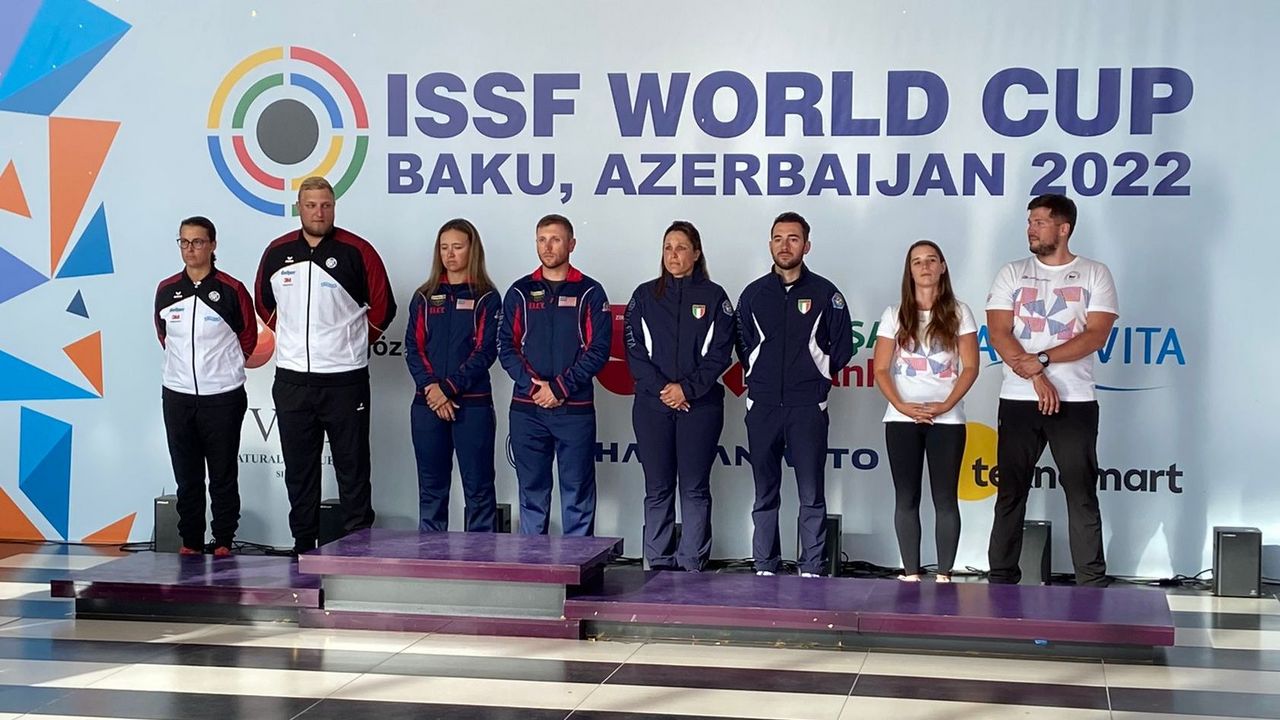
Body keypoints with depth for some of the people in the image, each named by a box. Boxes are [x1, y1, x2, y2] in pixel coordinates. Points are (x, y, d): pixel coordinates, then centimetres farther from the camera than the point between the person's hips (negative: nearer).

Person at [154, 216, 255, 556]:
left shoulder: (231, 290, -6)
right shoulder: (166, 290, 4)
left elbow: (248, 337, 6)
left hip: (223, 396, -3)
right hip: (177, 395, 3)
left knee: (223, 474, 3)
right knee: (186, 475, 9)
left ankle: (224, 541, 12)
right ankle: (190, 541, 16)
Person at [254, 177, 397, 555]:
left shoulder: (357, 251, -4)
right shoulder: (278, 252, 6)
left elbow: (382, 308, 2)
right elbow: (264, 303, 21)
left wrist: (353, 344, 7)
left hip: (345, 379, -3)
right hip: (291, 379, 3)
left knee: (352, 467, 1)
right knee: (299, 468, 9)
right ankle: (303, 544, 17)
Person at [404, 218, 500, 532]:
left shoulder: (486, 298, 2)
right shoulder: (424, 297, 12)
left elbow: (486, 351, -5)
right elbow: (413, 347, 5)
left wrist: (450, 388, -14)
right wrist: (431, 387, -11)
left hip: (473, 403, -3)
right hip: (427, 404, 3)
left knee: (478, 486, -1)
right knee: (431, 486, 7)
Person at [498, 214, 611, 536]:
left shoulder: (590, 293, 3)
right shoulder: (520, 292, 9)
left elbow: (598, 349, -4)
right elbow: (506, 346, 4)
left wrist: (560, 388, -12)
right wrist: (533, 385, -11)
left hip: (575, 409, -2)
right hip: (527, 409, 2)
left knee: (578, 493, 1)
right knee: (532, 492, 7)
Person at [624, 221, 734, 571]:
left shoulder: (714, 296, 5)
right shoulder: (645, 295, 9)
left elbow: (719, 353, -1)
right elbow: (634, 349, 2)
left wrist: (688, 388, -12)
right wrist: (662, 389, -10)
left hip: (701, 404, -1)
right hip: (652, 404, 2)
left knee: (695, 487, 0)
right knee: (657, 488, 4)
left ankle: (692, 564, 4)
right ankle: (659, 564, 9)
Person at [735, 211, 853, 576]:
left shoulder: (824, 293, 2)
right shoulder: (754, 294, 9)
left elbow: (842, 346, 5)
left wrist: (818, 377, 5)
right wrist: (756, 379, 10)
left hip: (808, 408, -2)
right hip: (762, 407, 2)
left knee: (812, 495, -2)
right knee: (765, 495, 6)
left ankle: (812, 570, 3)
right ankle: (765, 568, 12)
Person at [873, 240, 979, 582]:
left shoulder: (958, 313, 5)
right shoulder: (895, 315, 7)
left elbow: (970, 367, 0)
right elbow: (881, 369, 3)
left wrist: (946, 405, -12)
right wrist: (902, 406, -11)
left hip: (947, 419, -1)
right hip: (902, 419, 1)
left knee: (945, 499, -1)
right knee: (906, 499, 2)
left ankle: (944, 575, 3)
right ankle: (911, 574, 7)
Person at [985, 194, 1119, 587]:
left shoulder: (1095, 274, 4)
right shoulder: (1012, 274, 9)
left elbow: (1097, 334, -7)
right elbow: (999, 334, -1)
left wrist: (1040, 359, -15)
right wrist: (1035, 376, -14)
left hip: (1076, 402, -2)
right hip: (1018, 401, 2)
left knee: (1082, 493, -1)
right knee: (1011, 492, 4)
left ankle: (1091, 584, 4)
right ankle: (1002, 579, 10)